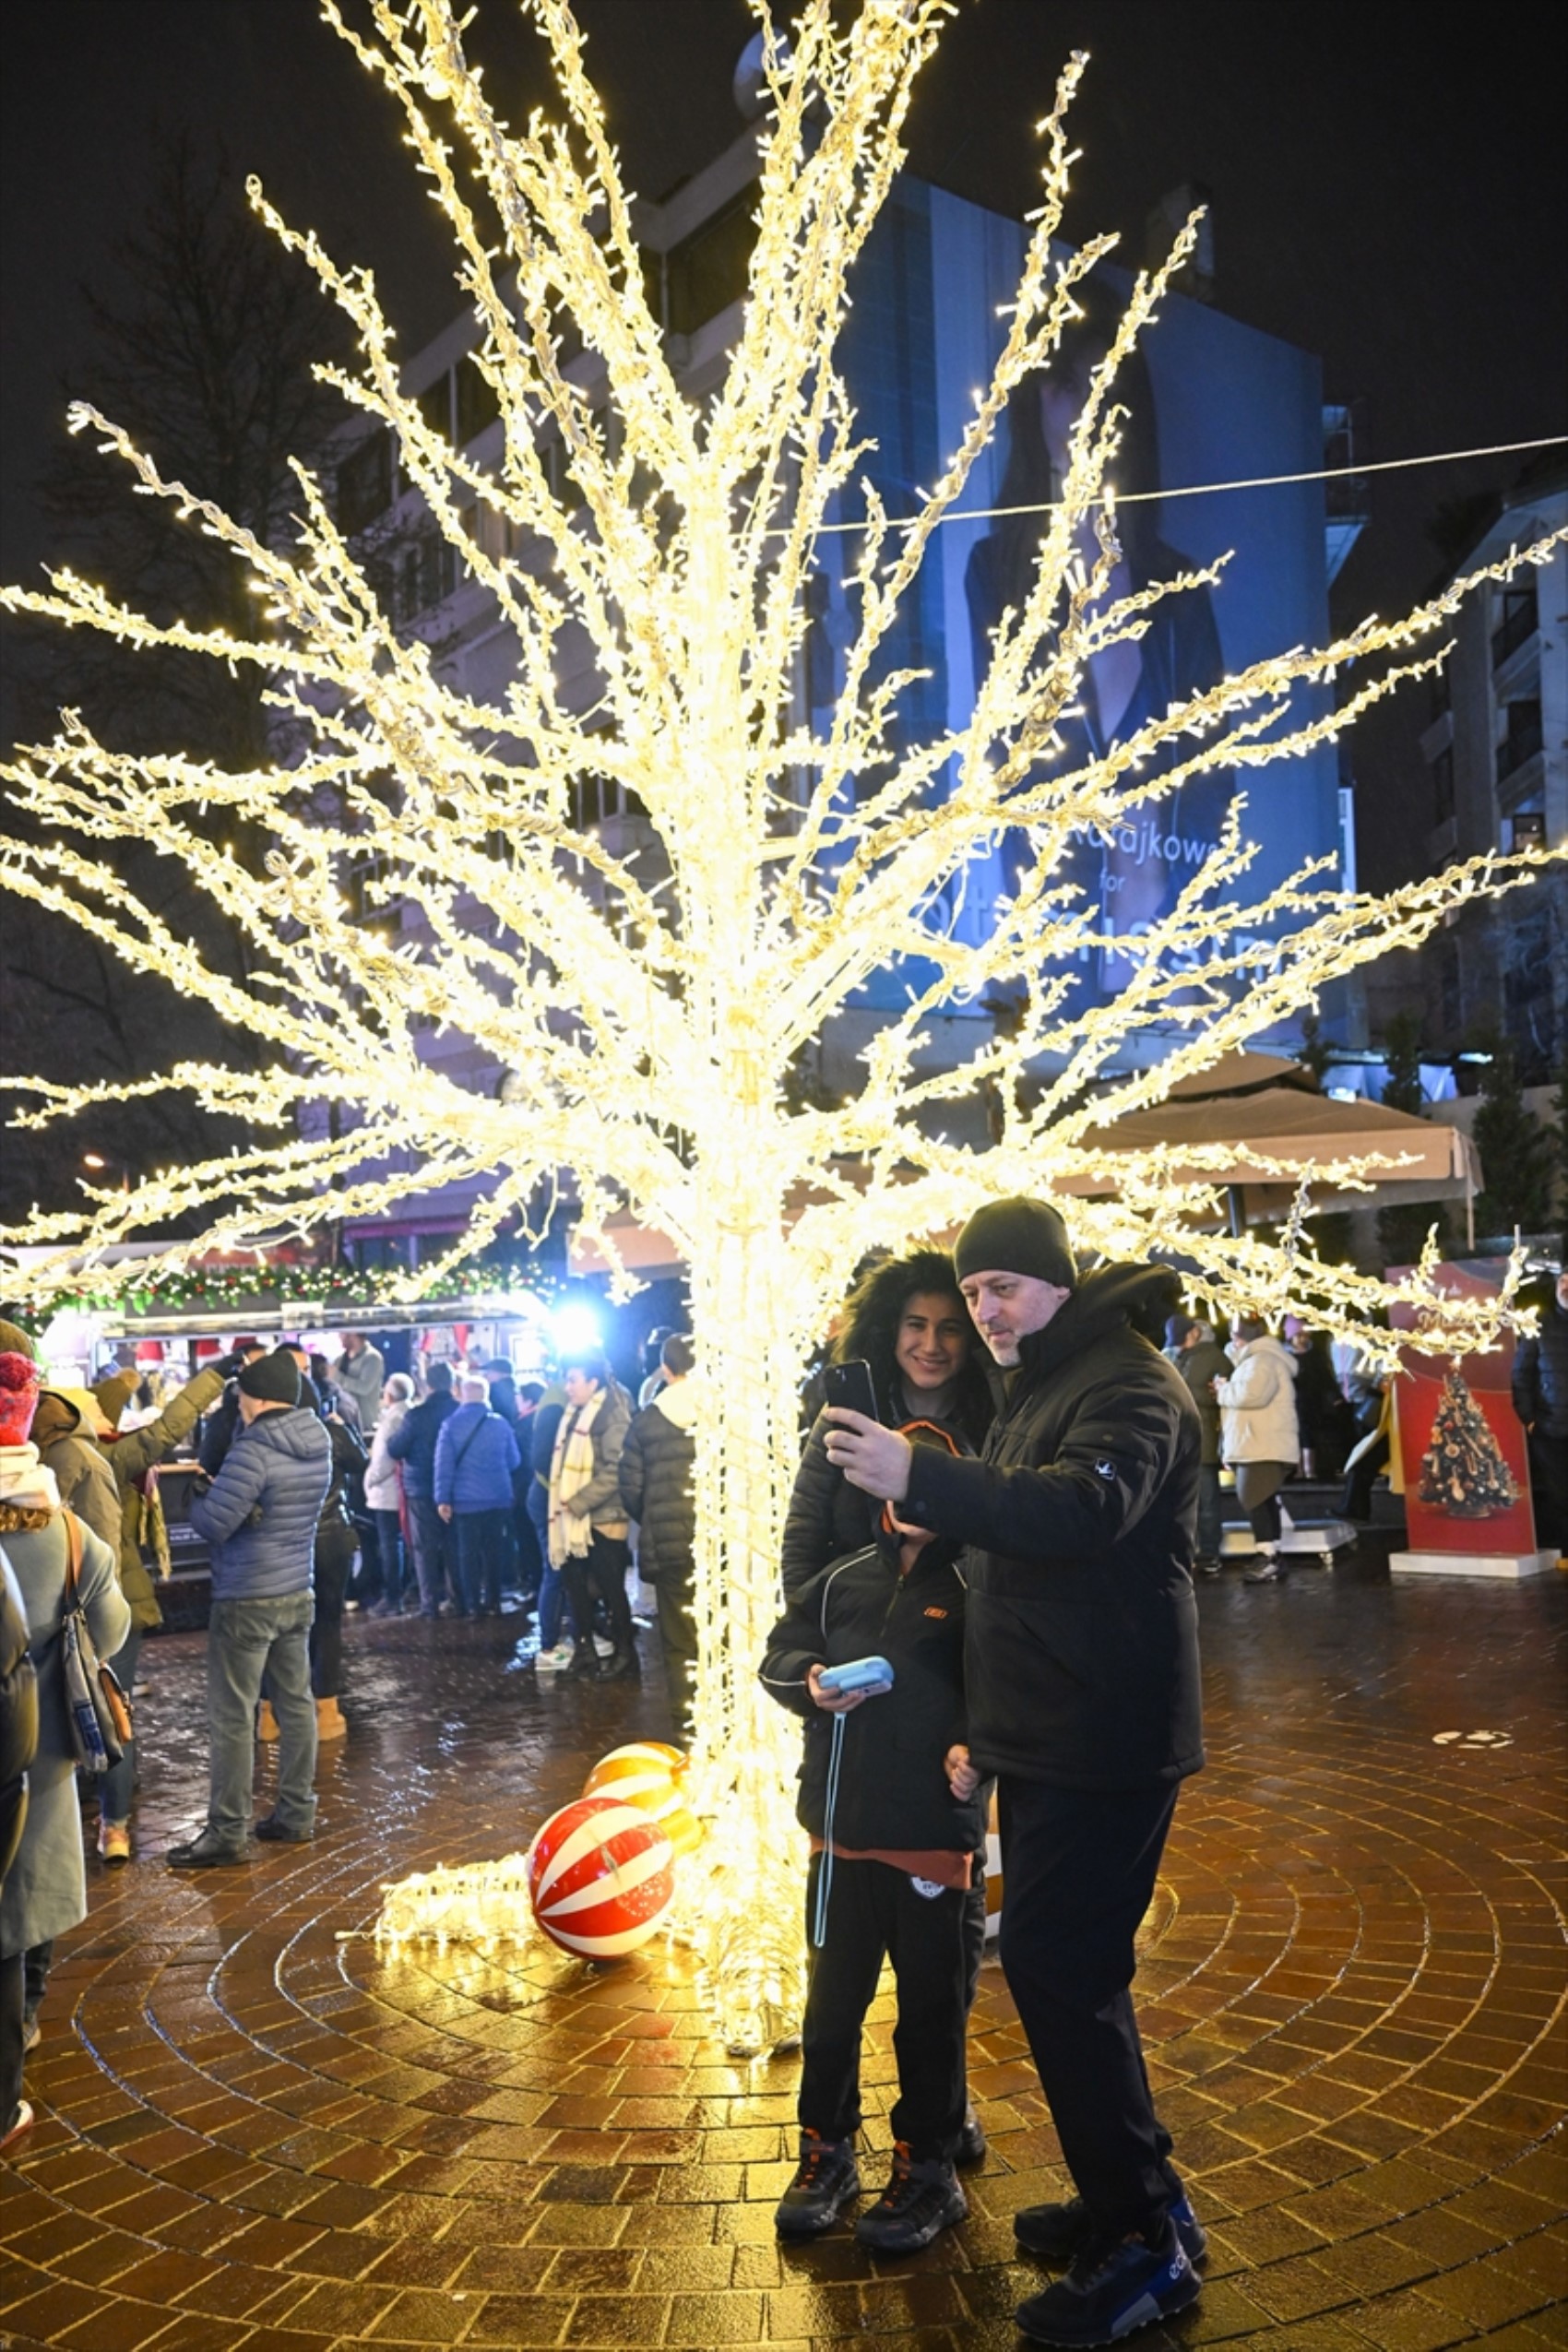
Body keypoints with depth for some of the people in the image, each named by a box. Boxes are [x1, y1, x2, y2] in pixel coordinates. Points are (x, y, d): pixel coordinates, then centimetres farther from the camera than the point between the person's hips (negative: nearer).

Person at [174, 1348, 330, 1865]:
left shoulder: (254, 1451, -20)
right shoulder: (318, 1444, 5)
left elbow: (213, 1524, -21)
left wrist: (197, 1495, -1)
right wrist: (219, 1487, 1)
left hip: (246, 1601, -8)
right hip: (297, 1593, 8)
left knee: (231, 1717, -2)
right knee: (296, 1703, 13)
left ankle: (226, 1832, 3)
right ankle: (297, 1813, 21)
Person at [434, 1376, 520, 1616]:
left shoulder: (450, 1424, -5)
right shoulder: (500, 1423, -2)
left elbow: (443, 1463, -9)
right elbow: (513, 1461, 7)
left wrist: (443, 1499, -6)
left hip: (466, 1500, -1)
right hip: (498, 1499, 1)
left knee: (468, 1552, 7)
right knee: (494, 1551, 11)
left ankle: (472, 1605, 7)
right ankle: (492, 1603, 13)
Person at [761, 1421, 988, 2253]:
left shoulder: (973, 1585, -7)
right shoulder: (845, 1579, 5)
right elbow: (780, 1652, 9)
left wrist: (976, 1748, -27)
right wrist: (809, 1682, -11)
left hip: (938, 1833, -4)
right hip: (843, 1826, 4)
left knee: (932, 2005, 9)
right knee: (832, 1997, 16)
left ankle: (927, 2167, 25)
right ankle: (826, 2152, 32)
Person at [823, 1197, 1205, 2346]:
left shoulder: (1130, 1384, -16)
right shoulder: (1040, 1388, 16)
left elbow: (1084, 1511, -34)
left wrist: (920, 1477, -41)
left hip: (1105, 1736, -10)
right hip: (1046, 1733, 10)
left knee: (1057, 1962, -7)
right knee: (1064, 1960, 17)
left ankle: (1144, 2239, 6)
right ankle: (1126, 2197, 31)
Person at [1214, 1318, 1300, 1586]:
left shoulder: (1262, 1360, -12)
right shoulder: (1256, 1359, 24)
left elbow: (1252, 1394, -27)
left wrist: (1223, 1390, -12)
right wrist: (1228, 1390, 10)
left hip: (1263, 1447, -11)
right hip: (1258, 1446, 11)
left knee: (1254, 1500, -15)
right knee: (1262, 1501, 11)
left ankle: (1269, 1559, -17)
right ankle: (1274, 1559, 13)